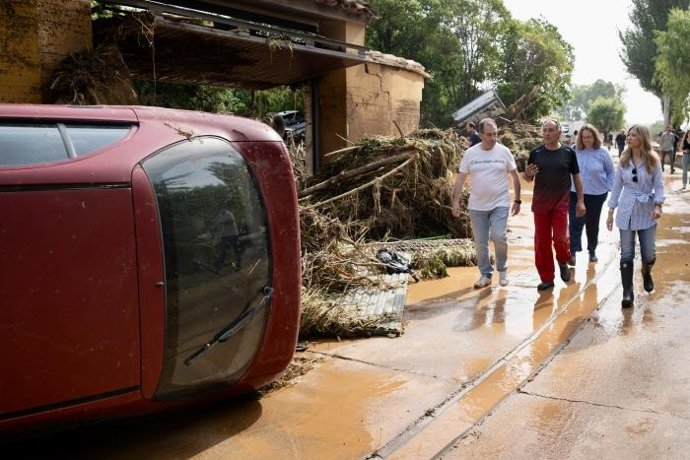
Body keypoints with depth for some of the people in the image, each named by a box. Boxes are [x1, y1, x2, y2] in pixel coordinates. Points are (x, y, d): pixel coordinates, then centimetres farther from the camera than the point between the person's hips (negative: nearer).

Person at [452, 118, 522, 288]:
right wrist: (456, 201, -4)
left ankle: (502, 269, 10)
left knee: (499, 237, -14)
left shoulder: (504, 152, -2)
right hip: (477, 206, 2)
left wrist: (517, 200, 4)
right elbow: (460, 179, 2)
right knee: (480, 243, 7)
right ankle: (485, 274, 22)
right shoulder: (470, 153, -1)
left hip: (500, 204, -2)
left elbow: (515, 177, 5)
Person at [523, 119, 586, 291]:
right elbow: (529, 179, 9)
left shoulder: (568, 152, -1)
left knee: (559, 238, -11)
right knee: (542, 241, 4)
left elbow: (576, 177, 6)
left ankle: (563, 262, 22)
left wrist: (580, 201, 3)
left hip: (561, 203, -2)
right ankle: (546, 278, 16)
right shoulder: (535, 153, 1)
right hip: (540, 203, 2)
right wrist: (528, 174, -15)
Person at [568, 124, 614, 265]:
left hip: (597, 194, 1)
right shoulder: (574, 151, -5)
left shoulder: (602, 152, -4)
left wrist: (608, 187, 1)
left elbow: (610, 172, 7)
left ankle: (592, 251, 28)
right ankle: (573, 252, -13)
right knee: (575, 222, -11)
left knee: (592, 224, 13)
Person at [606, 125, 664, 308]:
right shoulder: (623, 160, 2)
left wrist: (658, 205, -20)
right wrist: (611, 211, 5)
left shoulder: (653, 160, -4)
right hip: (626, 210, 1)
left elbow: (659, 185, -4)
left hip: (646, 211, -1)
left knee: (649, 254, 4)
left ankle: (647, 273, 40)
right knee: (626, 254, 0)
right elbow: (617, 186, 6)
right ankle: (627, 292, 7)